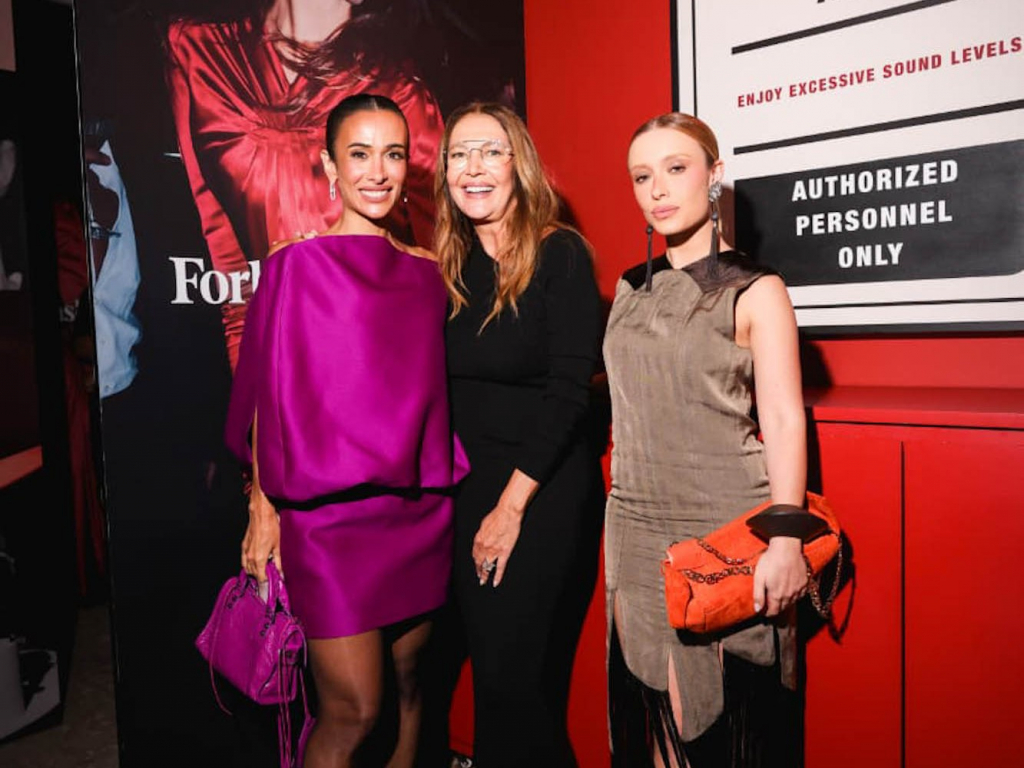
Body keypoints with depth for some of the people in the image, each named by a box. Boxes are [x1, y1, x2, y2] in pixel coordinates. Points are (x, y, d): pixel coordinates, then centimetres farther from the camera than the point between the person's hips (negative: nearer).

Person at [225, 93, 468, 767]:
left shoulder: (425, 272, 9)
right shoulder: (298, 265, -4)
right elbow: (272, 396, -3)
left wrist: (446, 478, 11)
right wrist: (265, 509, -4)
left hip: (419, 510, 5)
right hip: (330, 511, -4)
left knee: (408, 685, 15)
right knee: (353, 711, -1)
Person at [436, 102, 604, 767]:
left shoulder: (560, 255, -9)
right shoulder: (450, 265, 9)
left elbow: (569, 391, -14)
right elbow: (443, 386, 11)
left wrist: (512, 504, -15)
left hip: (546, 492, -5)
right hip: (468, 488, 6)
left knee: (519, 683, 1)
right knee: (488, 675, 14)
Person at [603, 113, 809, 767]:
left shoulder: (754, 291, -5)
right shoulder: (631, 290, 10)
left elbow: (784, 421, -9)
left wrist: (786, 541, -18)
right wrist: (625, 523, 13)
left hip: (727, 525, -4)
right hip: (638, 525, 5)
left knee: (727, 705, 7)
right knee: (652, 703, 14)